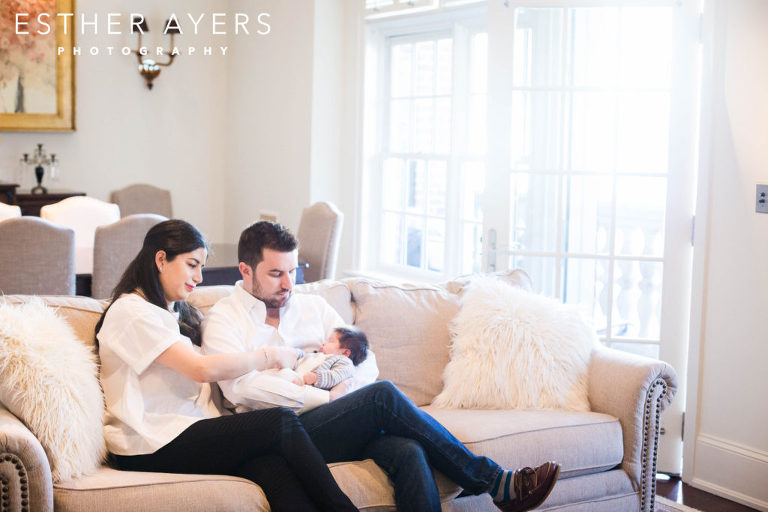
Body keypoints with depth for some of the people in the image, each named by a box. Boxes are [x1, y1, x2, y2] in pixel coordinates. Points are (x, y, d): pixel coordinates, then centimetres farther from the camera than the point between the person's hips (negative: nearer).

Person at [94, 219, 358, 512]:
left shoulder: (178, 313, 26)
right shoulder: (129, 311, -4)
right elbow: (203, 369, -15)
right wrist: (270, 356, -4)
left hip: (190, 433, 7)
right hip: (153, 449, -7)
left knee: (271, 466, -26)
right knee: (281, 422, -23)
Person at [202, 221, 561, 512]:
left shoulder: (312, 306, 22)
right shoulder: (222, 319, 6)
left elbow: (366, 360, 17)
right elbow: (241, 387, -11)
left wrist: (344, 391, -6)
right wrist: (325, 399, -14)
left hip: (340, 425, 5)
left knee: (408, 452, -28)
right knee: (382, 396, -28)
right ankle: (494, 482, -22)